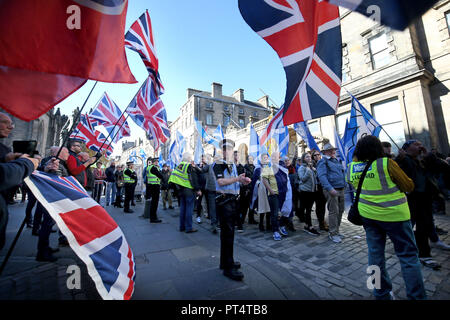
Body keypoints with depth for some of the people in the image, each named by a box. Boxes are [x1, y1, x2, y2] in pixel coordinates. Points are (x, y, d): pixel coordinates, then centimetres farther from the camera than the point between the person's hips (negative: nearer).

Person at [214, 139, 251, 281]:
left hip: (233, 201, 8)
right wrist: (237, 178, -19)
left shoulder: (233, 165, 16)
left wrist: (243, 181, -2)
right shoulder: (218, 164, -8)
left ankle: (225, 261, 33)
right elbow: (220, 182, -20)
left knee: (228, 232, 17)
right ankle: (228, 267, 9)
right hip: (224, 201, -8)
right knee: (227, 233, -4)